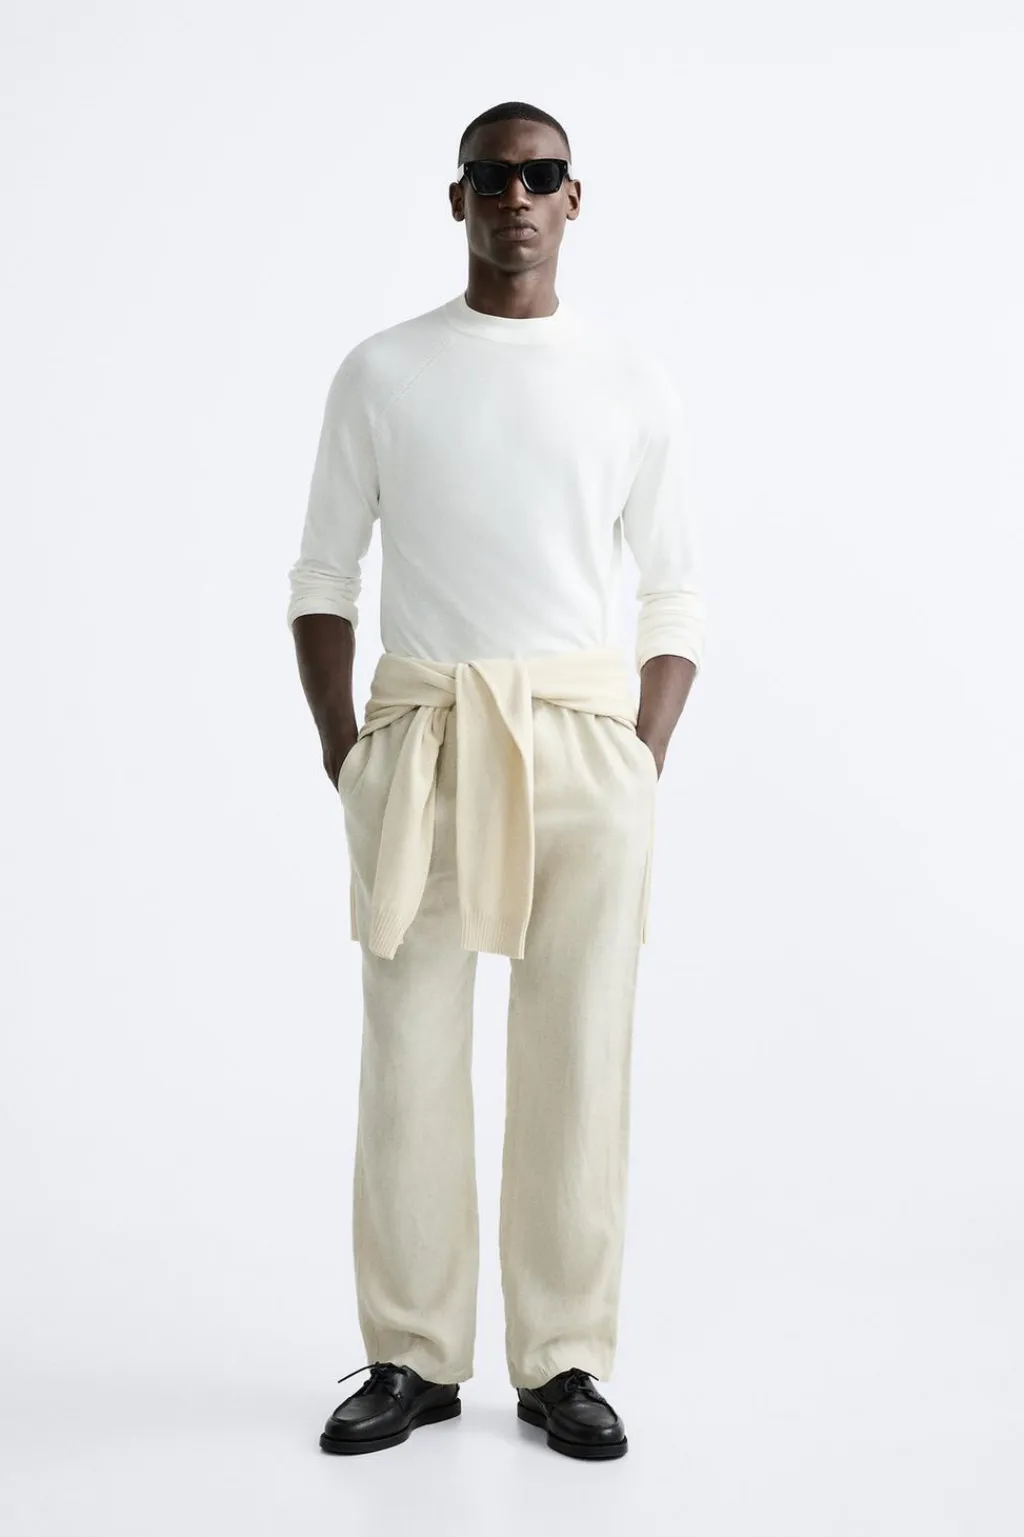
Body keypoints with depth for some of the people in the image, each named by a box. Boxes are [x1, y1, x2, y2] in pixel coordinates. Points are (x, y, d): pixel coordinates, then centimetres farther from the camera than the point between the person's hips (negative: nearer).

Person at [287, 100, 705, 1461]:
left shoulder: (634, 381, 8)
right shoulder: (380, 373, 7)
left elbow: (676, 596, 10)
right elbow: (324, 573, 9)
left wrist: (645, 762, -1)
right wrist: (342, 749, -2)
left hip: (585, 742, 0)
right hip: (421, 739, 0)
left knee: (578, 1054, 2)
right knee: (409, 1053, 1)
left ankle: (564, 1362, 13)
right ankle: (412, 1360, 13)